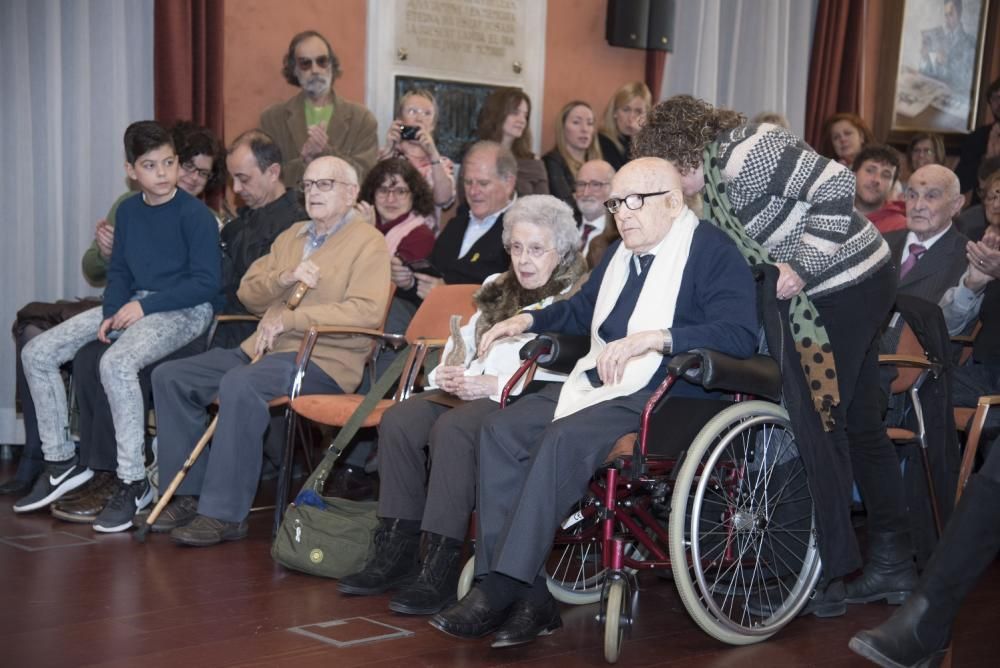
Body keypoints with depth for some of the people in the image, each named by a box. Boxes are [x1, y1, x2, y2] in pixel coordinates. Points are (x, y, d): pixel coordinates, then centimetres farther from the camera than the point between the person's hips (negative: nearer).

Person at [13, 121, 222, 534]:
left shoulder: (196, 215, -9)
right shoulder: (128, 211, 11)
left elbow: (206, 283, -13)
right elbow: (119, 271, 16)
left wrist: (144, 306, -16)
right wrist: (112, 313, -4)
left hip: (185, 310, -7)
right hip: (134, 305, 8)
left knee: (117, 362, -37)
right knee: (37, 354, -3)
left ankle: (134, 482, -26)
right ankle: (61, 461, 10)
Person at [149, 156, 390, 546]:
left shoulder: (367, 242, -1)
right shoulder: (291, 237, 23)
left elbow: (365, 311, -17)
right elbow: (248, 293, 17)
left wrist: (289, 319, -17)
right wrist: (285, 277, -5)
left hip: (324, 359, -8)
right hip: (264, 349, 9)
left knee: (240, 384, -36)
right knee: (170, 377, -3)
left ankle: (225, 513, -29)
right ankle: (191, 494, 1)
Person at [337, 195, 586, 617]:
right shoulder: (496, 290, 27)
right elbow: (464, 341, 26)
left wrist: (493, 384, -20)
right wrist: (450, 373, 1)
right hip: (472, 389, 7)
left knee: (452, 429, -34)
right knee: (398, 420, -18)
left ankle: (443, 566, -31)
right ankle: (396, 551, -14)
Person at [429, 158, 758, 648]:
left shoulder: (713, 252, -6)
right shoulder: (621, 253, 20)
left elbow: (740, 335, -21)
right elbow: (581, 310, 37)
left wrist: (653, 337, -30)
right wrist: (528, 320, 19)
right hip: (597, 384, 9)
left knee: (565, 438, -32)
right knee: (501, 431, -13)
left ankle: (501, 589, -27)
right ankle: (527, 597, -19)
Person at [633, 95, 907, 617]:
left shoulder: (746, 153, -17)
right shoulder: (723, 170, 13)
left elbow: (836, 186, -23)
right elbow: (749, 256, 18)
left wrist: (802, 269, -22)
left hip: (844, 288, -10)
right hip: (862, 281, 10)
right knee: (859, 425, 14)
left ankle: (826, 579, 3)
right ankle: (892, 564, 23)